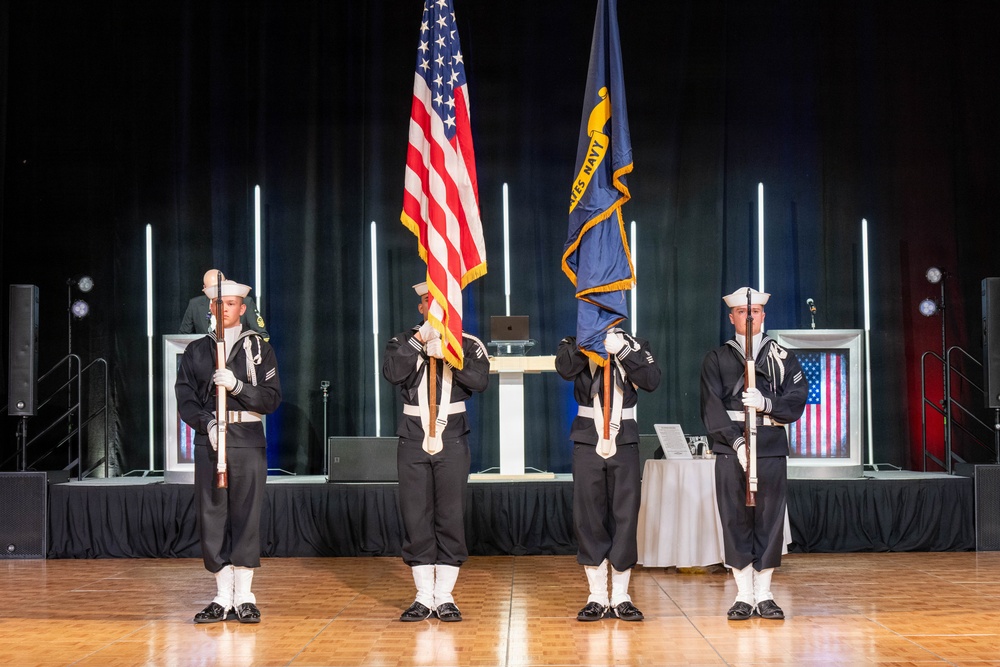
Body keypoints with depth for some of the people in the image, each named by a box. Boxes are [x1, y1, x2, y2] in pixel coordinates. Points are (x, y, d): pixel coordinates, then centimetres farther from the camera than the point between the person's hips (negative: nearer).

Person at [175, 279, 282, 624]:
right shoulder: (196, 350, 13)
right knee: (211, 517, 1)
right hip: (208, 441, 2)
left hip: (248, 442, -2)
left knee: (246, 516, -3)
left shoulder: (259, 348, 8)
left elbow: (272, 399, 1)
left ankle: (244, 596, 5)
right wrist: (207, 422, -11)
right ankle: (223, 596, 9)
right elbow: (185, 398, 6)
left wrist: (236, 386, -14)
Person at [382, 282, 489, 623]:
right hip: (413, 441, 1)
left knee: (451, 518, 1)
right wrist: (420, 339, -15)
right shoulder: (403, 342, 8)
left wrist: (447, 353, -18)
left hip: (452, 442, -1)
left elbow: (480, 379, -11)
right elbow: (392, 372, -12)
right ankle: (424, 597, 11)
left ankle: (445, 597, 9)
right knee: (415, 519, 2)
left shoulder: (468, 344, 6)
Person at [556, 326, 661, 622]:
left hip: (624, 442, 0)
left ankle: (621, 597, 10)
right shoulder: (575, 342, 5)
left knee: (625, 517, 0)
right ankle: (597, 597, 11)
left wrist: (622, 350, -18)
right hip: (588, 442, 0)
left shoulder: (632, 344, 6)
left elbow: (651, 380, -10)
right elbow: (565, 368, -17)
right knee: (588, 518, 2)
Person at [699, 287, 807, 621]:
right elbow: (712, 407, -3)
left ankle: (764, 594, 10)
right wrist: (737, 442, -15)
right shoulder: (716, 359, 9)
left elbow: (796, 400, 3)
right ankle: (744, 595, 7)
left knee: (769, 518, 1)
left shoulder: (783, 358, 13)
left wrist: (766, 403, -16)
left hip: (771, 448, 1)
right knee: (735, 519, -1)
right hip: (730, 448, -1)